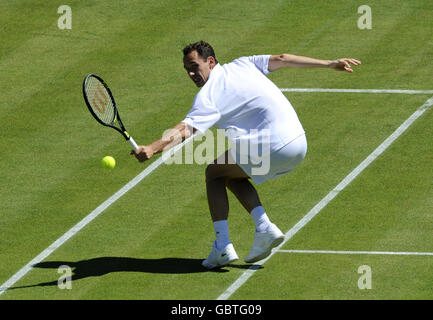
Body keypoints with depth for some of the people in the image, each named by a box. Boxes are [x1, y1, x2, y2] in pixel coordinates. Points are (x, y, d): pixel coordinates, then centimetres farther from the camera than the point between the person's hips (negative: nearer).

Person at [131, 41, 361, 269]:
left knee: (214, 173, 8)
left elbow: (185, 129, -21)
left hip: (273, 148, -9)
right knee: (232, 175, 24)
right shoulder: (242, 65, 15)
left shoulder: (208, 96, -7)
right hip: (298, 143, 9)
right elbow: (282, 59, 15)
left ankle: (222, 247, 1)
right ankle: (264, 227, 8)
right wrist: (330, 64, 18)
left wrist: (152, 148, -32)